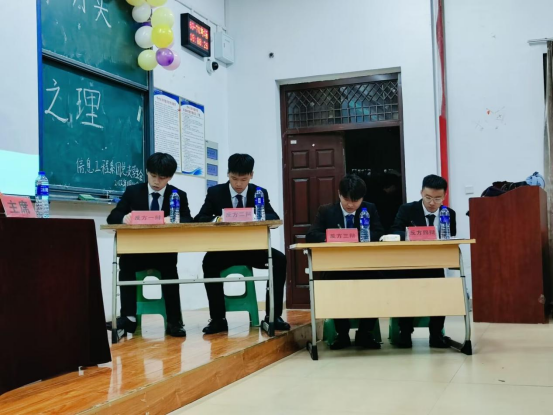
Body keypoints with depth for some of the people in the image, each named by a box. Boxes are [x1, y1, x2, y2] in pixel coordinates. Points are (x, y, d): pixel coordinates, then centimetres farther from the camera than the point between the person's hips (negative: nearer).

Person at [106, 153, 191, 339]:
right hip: (137, 251, 1)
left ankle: (174, 320, -27)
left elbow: (188, 222, -7)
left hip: (165, 252, -1)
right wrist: (124, 218, -26)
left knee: (169, 266, -32)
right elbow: (112, 217, -1)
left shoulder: (179, 195, 5)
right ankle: (129, 317, -31)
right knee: (124, 261, -30)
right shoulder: (132, 191, 6)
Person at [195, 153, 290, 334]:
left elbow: (275, 219, -8)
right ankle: (218, 318, -23)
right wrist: (217, 219, -29)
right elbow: (199, 219, -6)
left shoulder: (260, 193, 2)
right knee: (208, 261, -32)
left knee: (279, 259, -25)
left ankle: (273, 316, -17)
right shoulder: (215, 192, 0)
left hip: (253, 248, 1)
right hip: (224, 249, -1)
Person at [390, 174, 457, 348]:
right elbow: (394, 233, -13)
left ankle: (436, 334, -5)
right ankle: (405, 333, -8)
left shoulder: (449, 214, 6)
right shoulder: (407, 209, -1)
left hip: (435, 267, 2)